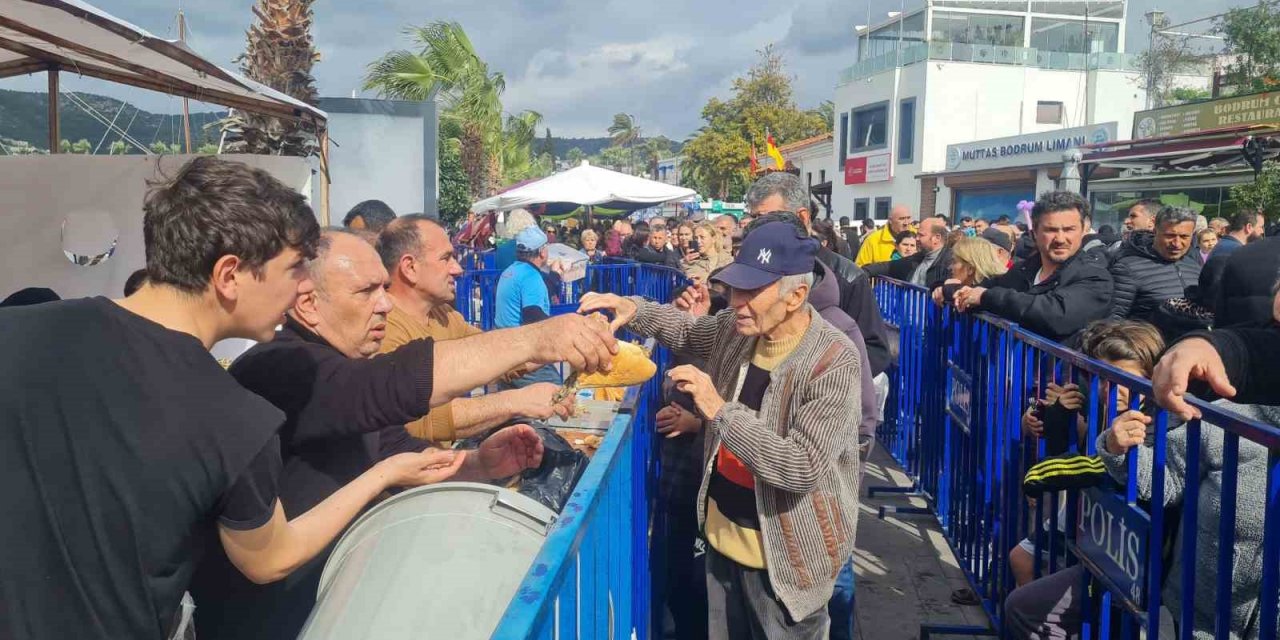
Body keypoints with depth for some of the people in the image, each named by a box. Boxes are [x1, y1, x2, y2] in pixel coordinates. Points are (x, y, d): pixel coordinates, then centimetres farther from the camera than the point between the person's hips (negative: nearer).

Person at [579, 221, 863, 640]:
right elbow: (687, 329, 18)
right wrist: (633, 310, -2)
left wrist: (720, 410, -31)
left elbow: (801, 468, -31)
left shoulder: (834, 362, -25)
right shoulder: (736, 327, -4)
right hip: (723, 533, 7)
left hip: (782, 554, -7)